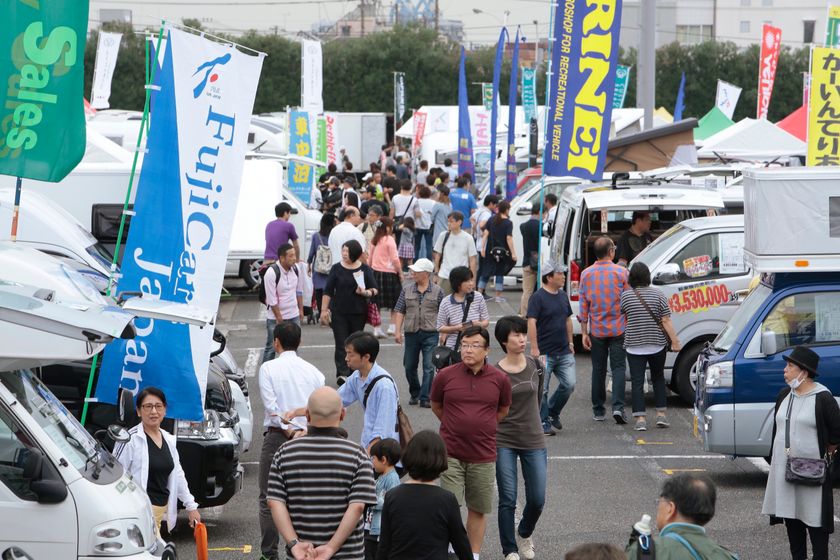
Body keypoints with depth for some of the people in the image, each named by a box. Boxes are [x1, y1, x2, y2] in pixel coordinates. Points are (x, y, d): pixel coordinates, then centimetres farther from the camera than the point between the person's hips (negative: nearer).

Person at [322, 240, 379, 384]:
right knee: (341, 344, -9)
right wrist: (324, 310, -1)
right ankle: (342, 374, -15)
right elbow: (328, 291, 4)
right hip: (339, 312, -1)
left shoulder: (365, 269, 1)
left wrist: (366, 293, -17)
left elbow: (375, 289, 4)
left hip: (358, 313, 1)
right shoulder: (337, 268, 1)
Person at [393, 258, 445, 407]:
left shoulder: (437, 291, -1)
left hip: (430, 334, -3)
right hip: (411, 333, 3)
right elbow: (399, 311, 6)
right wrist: (398, 331, -1)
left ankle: (425, 398, -4)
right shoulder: (407, 289, 5)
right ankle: (414, 393, 31)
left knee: (429, 367, -8)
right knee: (409, 367, 11)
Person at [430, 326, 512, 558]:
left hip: (483, 456, 1)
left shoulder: (500, 380, -3)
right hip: (450, 454, -1)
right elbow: (436, 406, 12)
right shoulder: (445, 376, -6)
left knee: (478, 510, 10)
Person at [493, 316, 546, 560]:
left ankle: (524, 533, 34)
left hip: (534, 441, 3)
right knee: (508, 500, -2)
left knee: (537, 500, 4)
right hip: (504, 442, -3)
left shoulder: (535, 366, 1)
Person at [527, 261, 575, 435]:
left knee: (569, 384, 0)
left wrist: (570, 343, 18)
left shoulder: (563, 296, 12)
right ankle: (544, 423, 10)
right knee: (542, 389, 0)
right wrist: (534, 348, -20)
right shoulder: (538, 297, -11)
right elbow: (531, 323, -16)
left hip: (564, 352, 6)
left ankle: (553, 412, 21)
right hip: (545, 353, -6)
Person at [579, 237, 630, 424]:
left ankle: (598, 411, 15)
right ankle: (618, 407, -13)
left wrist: (584, 332, 5)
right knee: (618, 367, 1)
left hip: (596, 330, 2)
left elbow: (583, 305, 1)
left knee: (598, 369, 11)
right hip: (618, 329, -2)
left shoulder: (586, 274, 0)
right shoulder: (621, 272, -7)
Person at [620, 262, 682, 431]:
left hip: (634, 346, -1)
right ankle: (661, 414, 15)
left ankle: (640, 418, -7)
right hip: (657, 346, 1)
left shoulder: (625, 295, -5)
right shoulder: (658, 294, -3)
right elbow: (666, 321, -5)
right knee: (658, 378, 18)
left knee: (637, 382, 0)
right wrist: (675, 341, -2)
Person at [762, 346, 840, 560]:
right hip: (784, 467, 7)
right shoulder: (784, 396, 9)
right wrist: (775, 458, 15)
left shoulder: (822, 398, -12)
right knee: (791, 517, 11)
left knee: (814, 517, -2)